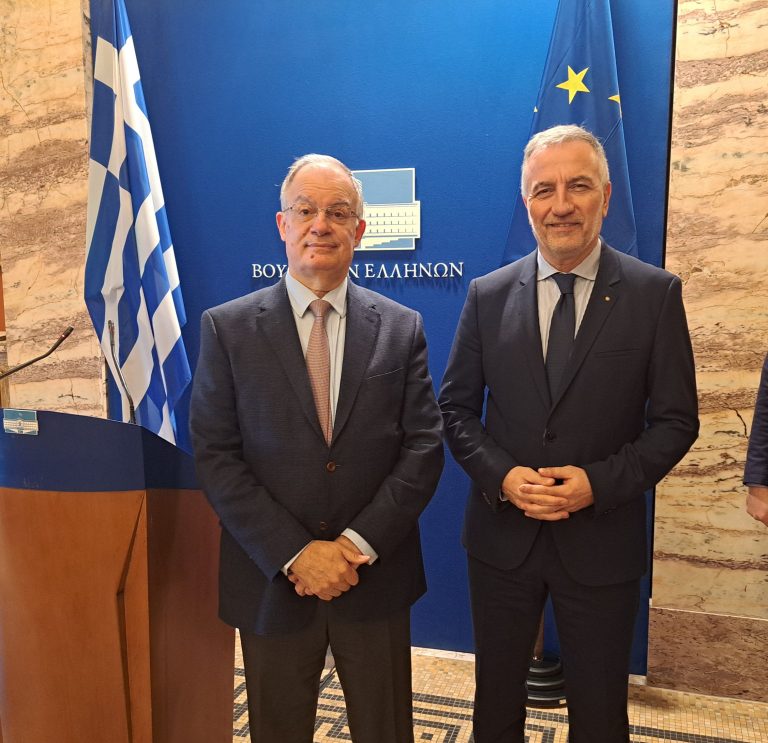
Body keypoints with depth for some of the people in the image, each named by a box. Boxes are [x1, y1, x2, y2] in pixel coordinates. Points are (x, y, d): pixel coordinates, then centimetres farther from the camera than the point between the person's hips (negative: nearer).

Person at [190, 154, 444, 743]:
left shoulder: (402, 328, 0)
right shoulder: (227, 328, -4)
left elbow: (424, 446, -3)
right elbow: (215, 456, -8)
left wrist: (359, 543, -13)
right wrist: (295, 554, -14)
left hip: (376, 577, 1)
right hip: (272, 580, 0)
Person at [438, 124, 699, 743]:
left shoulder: (655, 293, -6)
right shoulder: (489, 295, -1)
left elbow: (676, 420, -4)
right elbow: (456, 408, 2)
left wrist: (600, 483, -17)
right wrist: (502, 476, -14)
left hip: (602, 541, -1)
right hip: (502, 534, 2)